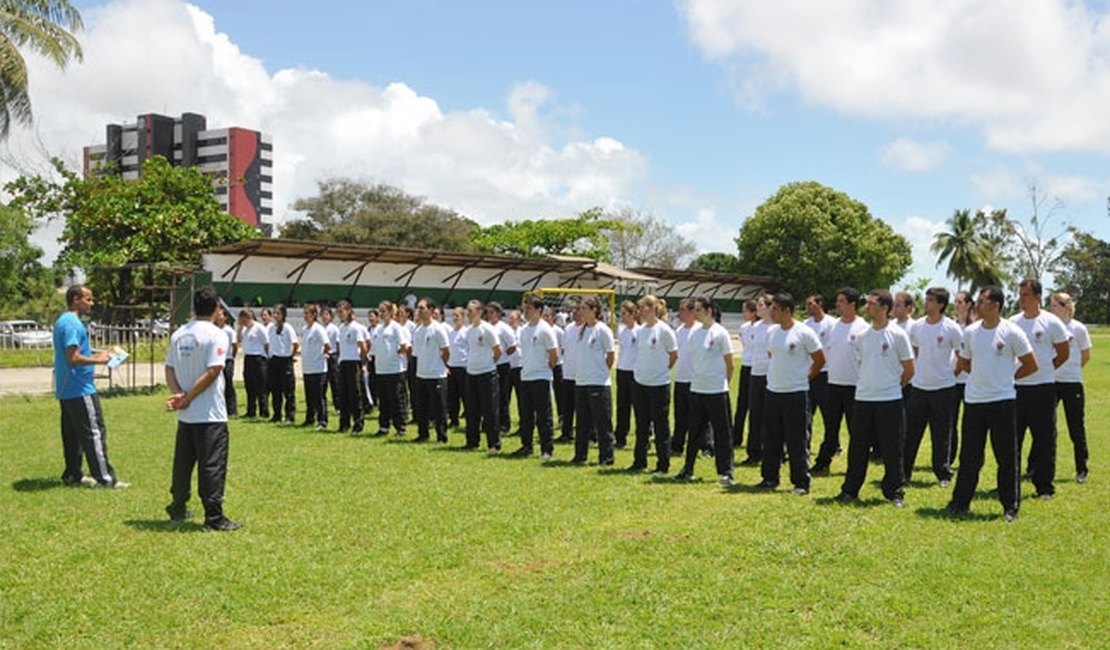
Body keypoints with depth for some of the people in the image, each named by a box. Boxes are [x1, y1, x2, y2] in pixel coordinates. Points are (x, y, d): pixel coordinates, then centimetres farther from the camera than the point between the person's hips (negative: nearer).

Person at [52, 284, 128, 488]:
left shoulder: (63, 321, 15)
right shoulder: (72, 323, -18)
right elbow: (74, 358, -24)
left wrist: (96, 353, 12)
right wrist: (98, 360, -13)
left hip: (66, 390, 10)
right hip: (80, 390, -10)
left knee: (72, 433, 14)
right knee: (94, 432, -7)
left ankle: (72, 474, 20)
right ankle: (105, 478, -5)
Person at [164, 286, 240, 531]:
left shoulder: (178, 335, 8)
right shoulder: (216, 335, -12)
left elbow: (169, 369, 4)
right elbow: (212, 372, -20)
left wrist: (179, 394, -8)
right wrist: (188, 398, -13)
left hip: (185, 415, 7)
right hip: (210, 413, -7)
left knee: (183, 461, 18)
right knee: (212, 464, -3)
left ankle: (178, 508, 30)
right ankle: (214, 517, -2)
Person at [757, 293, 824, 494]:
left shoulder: (804, 333, -12)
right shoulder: (771, 332, 7)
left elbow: (820, 360, -4)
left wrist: (805, 378, 1)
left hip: (795, 393, -6)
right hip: (772, 391, 6)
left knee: (796, 441, -2)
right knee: (771, 439, 12)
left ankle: (801, 482, 7)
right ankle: (770, 478, 23)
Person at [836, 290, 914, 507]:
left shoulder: (898, 334, -6)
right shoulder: (862, 336, 8)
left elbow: (909, 370, -1)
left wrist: (892, 386, 6)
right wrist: (870, 383, 13)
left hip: (890, 401, -4)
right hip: (862, 399, 5)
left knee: (892, 450, 2)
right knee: (857, 448, 9)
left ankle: (895, 493, 12)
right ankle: (850, 490, 19)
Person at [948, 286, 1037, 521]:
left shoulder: (1012, 332, -8)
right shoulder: (970, 332, 5)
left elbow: (1031, 365, -1)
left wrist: (1007, 377, 3)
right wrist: (984, 376, 9)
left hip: (1002, 401, -4)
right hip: (973, 401, 4)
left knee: (1007, 457, 2)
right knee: (969, 456, 10)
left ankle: (1011, 506, 13)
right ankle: (960, 502, 18)